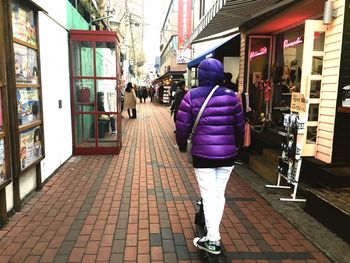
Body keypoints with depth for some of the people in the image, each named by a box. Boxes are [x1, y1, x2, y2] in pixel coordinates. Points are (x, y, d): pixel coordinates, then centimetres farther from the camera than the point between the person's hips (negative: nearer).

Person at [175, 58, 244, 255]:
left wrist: (182, 145, 13)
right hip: (228, 154, 3)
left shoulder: (192, 96, -6)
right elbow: (240, 125, 10)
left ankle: (213, 241, 14)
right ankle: (212, 235, 28)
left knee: (208, 196, 7)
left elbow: (182, 126, -5)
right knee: (219, 194, 15)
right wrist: (236, 144, 26)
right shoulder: (231, 95, 2)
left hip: (203, 154, -3)